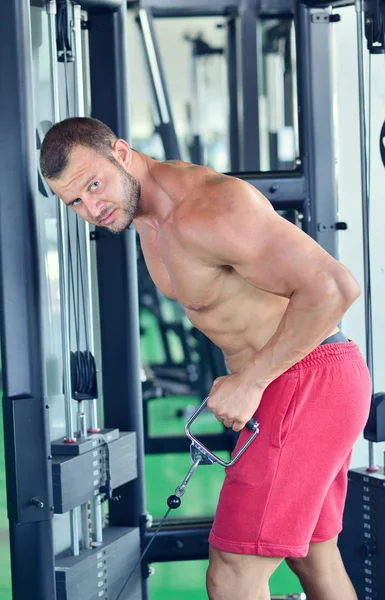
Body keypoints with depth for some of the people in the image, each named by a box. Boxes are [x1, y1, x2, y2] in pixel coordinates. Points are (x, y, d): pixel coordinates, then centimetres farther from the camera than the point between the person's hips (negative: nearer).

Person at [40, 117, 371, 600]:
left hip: (308, 381, -11)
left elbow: (334, 286, -29)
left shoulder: (206, 208, -23)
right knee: (312, 557, 22)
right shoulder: (148, 219, 9)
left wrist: (250, 380, -23)